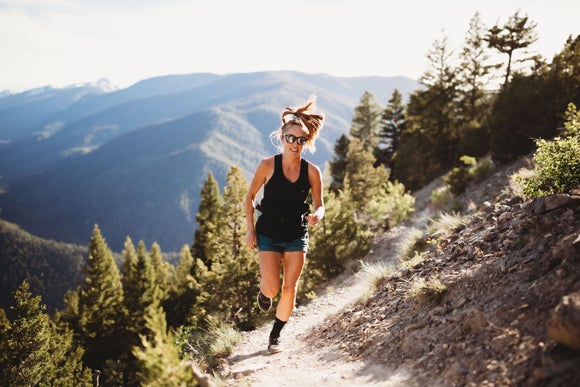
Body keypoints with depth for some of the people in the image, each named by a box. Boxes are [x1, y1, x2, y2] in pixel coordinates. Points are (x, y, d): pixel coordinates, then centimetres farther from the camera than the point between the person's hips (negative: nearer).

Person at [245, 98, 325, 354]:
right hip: (268, 233, -2)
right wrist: (250, 229, -5)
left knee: (289, 289, 0)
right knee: (272, 288, -11)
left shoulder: (312, 172, -5)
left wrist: (316, 216, -19)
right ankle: (263, 291, 29)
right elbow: (250, 196, 2)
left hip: (297, 236, 2)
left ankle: (275, 336, 21)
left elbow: (319, 205, 5)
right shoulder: (267, 165, -8)